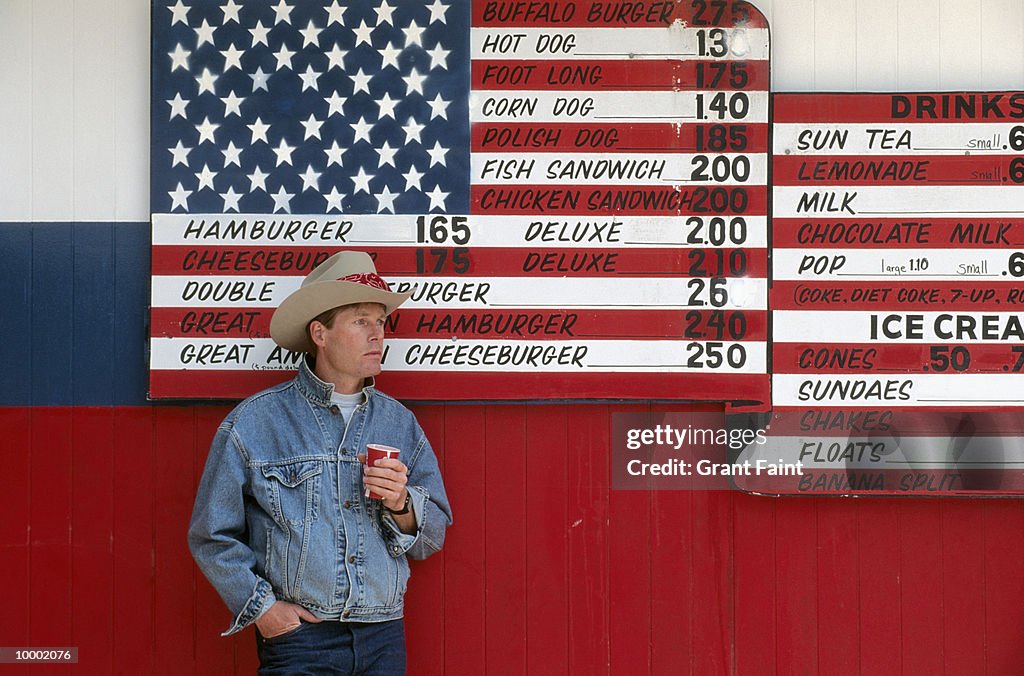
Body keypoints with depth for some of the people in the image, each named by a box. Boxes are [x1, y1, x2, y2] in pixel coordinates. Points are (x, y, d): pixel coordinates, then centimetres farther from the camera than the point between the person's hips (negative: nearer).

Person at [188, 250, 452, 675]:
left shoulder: (399, 423, 9)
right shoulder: (253, 422, -2)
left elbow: (431, 540, 10)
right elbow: (212, 536, 1)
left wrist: (402, 507, -9)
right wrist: (261, 606, -7)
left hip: (384, 639, 3)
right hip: (298, 638, -3)